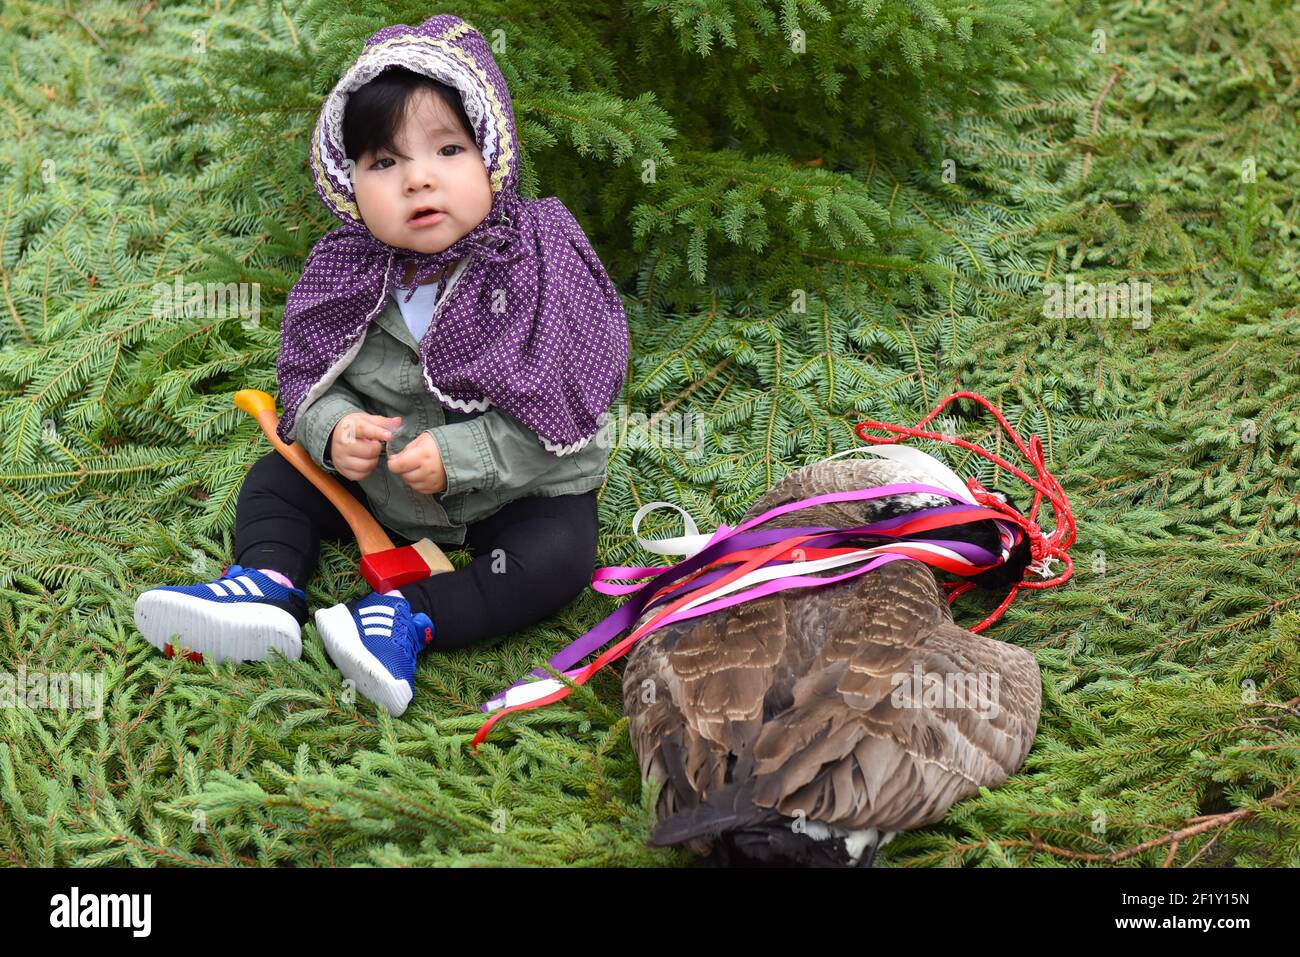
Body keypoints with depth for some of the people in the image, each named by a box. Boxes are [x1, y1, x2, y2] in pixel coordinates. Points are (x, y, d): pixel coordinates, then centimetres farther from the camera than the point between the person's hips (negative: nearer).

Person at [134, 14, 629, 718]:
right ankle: (270, 585, -17)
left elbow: (553, 413, -23)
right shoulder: (351, 274, -10)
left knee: (558, 555, -29)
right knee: (274, 480, 3)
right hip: (376, 483, 4)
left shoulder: (539, 269, -22)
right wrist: (334, 431, -24)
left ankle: (408, 616, -31)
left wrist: (457, 457, -30)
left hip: (513, 488, -4)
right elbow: (308, 374, -3)